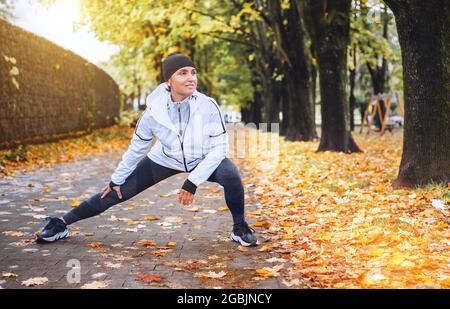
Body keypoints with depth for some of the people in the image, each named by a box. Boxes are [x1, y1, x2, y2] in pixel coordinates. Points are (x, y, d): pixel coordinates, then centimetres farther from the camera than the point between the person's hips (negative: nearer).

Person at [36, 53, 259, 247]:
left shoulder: (207, 106, -30)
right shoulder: (155, 111, -25)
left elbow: (219, 147, -23)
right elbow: (137, 147, -8)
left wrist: (193, 182, -27)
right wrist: (116, 179, 1)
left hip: (203, 160, -1)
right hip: (165, 159, 1)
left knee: (230, 174, -31)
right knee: (117, 193, -2)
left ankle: (240, 228, -6)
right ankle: (62, 224, 14)